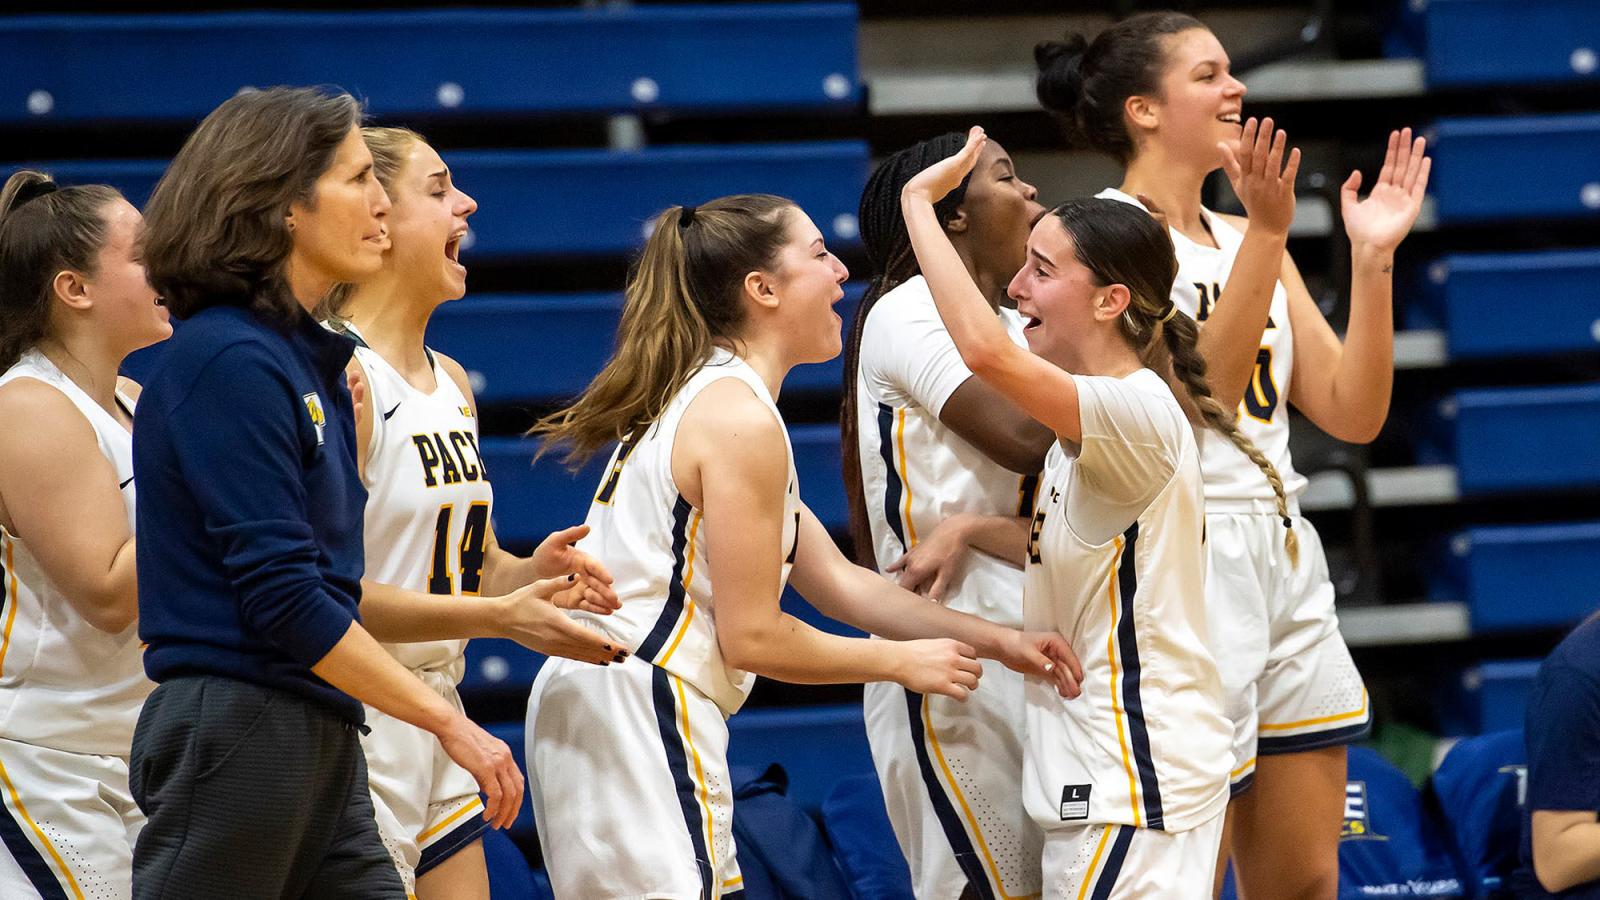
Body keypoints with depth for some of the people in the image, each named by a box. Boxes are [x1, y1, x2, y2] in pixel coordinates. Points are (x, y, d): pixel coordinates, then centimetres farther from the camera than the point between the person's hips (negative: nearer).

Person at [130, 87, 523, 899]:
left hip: (318, 738, 9)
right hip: (237, 733, -9)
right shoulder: (230, 362, -14)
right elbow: (281, 598, -19)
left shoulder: (309, 356, 14)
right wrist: (449, 722, -16)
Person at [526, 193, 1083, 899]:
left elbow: (836, 580, 22)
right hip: (637, 715, -10)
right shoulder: (740, 421, -14)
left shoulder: (700, 397, 19)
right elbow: (753, 638, -14)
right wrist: (905, 662, -1)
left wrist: (994, 640, 19)